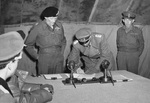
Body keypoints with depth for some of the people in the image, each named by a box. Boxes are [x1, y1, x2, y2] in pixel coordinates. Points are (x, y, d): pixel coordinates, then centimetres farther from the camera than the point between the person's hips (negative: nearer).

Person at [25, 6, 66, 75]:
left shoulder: (59, 26, 3)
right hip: (44, 61, -3)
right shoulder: (38, 28, -8)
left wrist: (61, 53, 11)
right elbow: (28, 45, 1)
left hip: (58, 60, 3)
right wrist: (37, 56, -2)